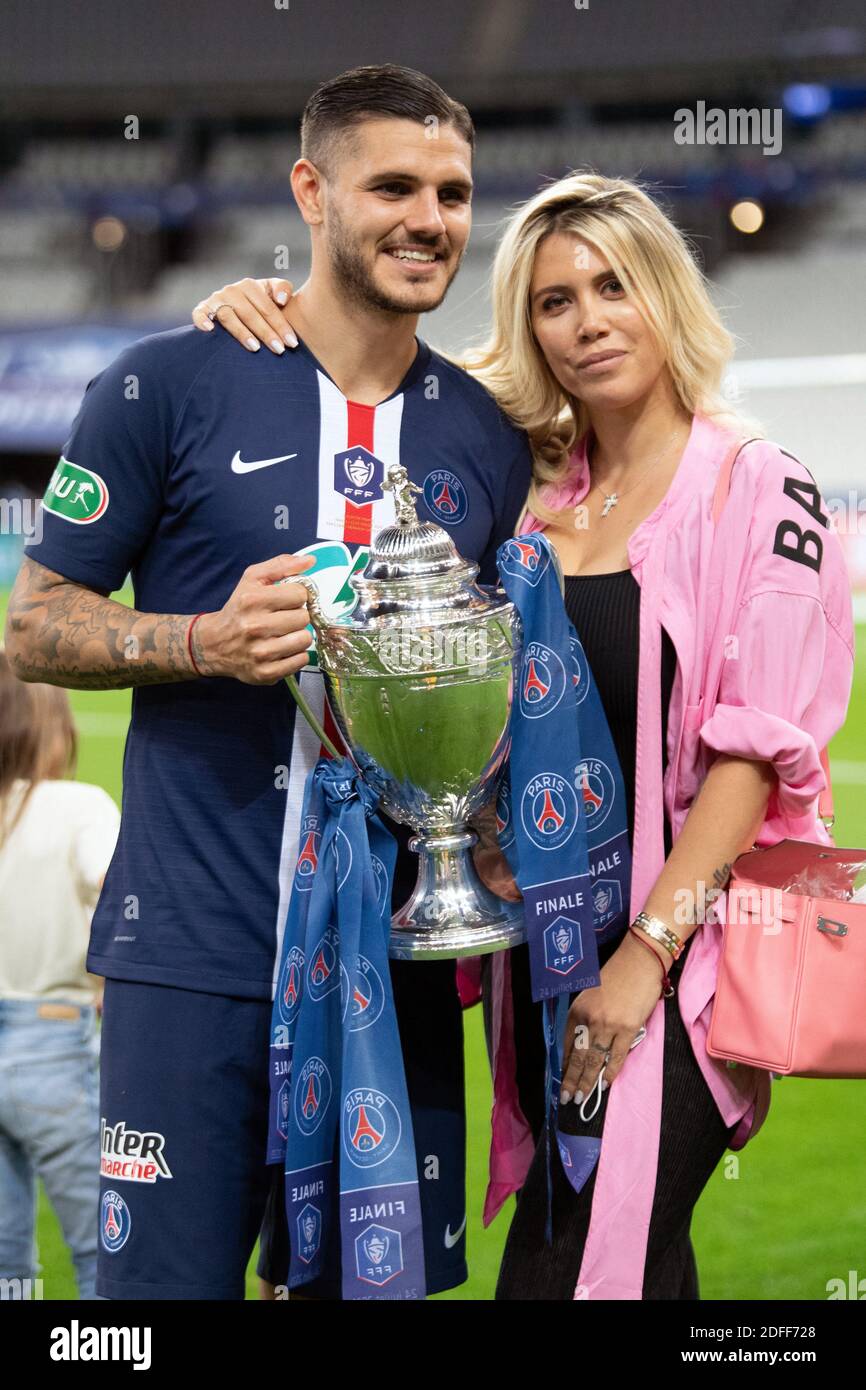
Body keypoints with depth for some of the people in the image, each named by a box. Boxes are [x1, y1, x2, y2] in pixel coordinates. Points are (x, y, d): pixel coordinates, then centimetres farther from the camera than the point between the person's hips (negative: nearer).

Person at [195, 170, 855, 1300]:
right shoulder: (529, 494, 11)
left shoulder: (757, 488, -3)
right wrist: (268, 308, 6)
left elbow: (760, 740, -10)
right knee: (637, 1263, 9)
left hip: (681, 940, -5)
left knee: (568, 1271, -14)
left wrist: (648, 948, -16)